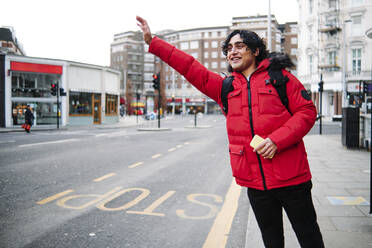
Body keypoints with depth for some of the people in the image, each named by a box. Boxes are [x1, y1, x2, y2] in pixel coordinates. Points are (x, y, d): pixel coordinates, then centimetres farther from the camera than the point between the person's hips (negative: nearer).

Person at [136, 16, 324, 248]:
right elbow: (191, 68, 8)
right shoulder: (227, 88, 11)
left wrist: (277, 140, -17)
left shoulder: (280, 77, 0)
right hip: (255, 181, 4)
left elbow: (307, 111, -4)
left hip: (290, 176, -3)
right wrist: (153, 42, 6)